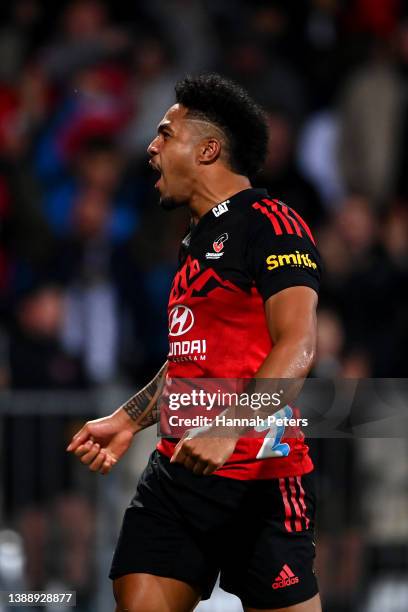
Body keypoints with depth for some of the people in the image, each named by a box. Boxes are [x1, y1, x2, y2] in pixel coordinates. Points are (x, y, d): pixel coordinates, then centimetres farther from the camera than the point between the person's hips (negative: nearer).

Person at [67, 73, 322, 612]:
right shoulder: (198, 241, 20)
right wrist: (126, 421, 20)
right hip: (177, 469, 8)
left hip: (258, 479, -8)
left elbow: (297, 347, -19)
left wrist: (226, 431, -29)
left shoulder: (269, 224, -9)